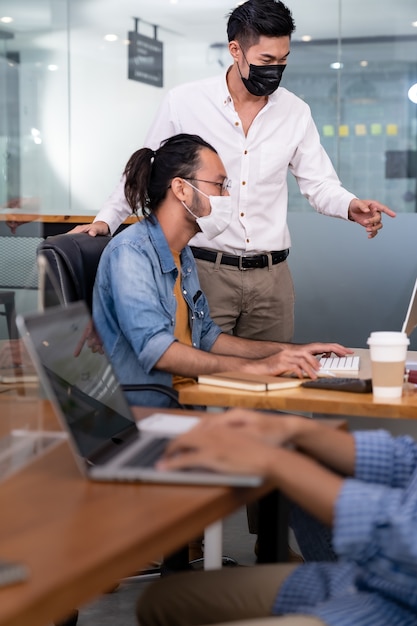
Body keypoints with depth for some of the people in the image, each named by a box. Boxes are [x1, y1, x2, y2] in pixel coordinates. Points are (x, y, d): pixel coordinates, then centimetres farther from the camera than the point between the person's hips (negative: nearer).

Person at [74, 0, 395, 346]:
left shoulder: (296, 112, 5)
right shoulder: (183, 102, -4)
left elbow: (320, 184, 9)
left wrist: (351, 207, -11)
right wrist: (107, 219, -1)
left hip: (271, 275, 3)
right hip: (205, 270, -3)